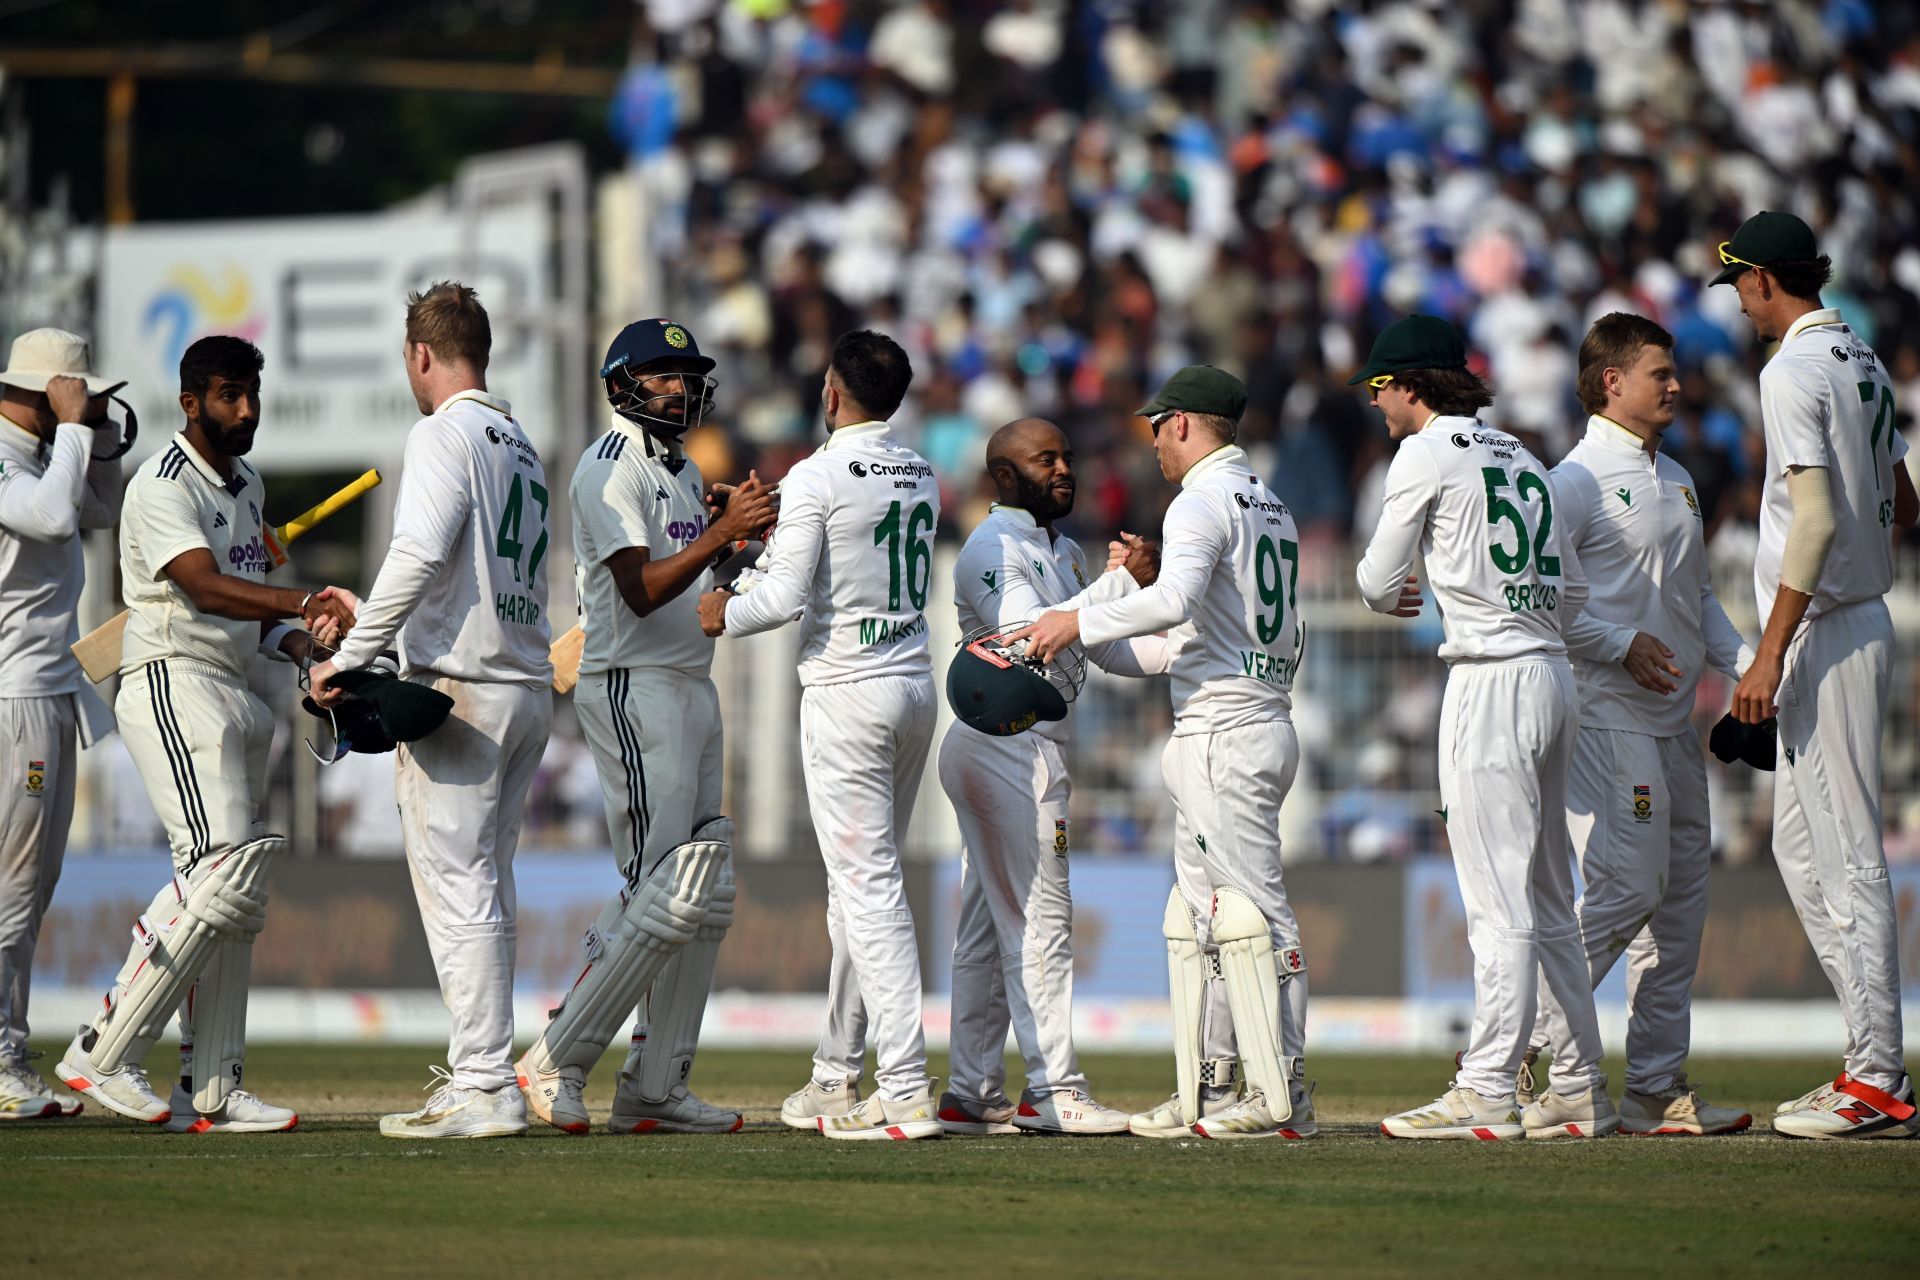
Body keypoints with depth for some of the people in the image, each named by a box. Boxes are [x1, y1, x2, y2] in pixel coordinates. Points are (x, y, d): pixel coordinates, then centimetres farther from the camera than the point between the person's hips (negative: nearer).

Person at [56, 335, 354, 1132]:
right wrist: (305, 603, -38)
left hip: (233, 696, 10)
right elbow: (204, 587, -25)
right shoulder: (164, 485, -11)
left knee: (228, 896, 7)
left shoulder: (246, 484, 19)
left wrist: (295, 640, 2)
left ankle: (211, 1093, 9)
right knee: (223, 873, -21)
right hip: (173, 685, -10)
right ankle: (104, 1053, -17)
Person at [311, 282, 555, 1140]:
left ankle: (484, 1089, -13)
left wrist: (351, 658, -17)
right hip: (530, 687, 9)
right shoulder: (522, 446, 20)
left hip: (459, 686, -9)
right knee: (484, 890, 15)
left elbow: (421, 555, -21)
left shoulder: (446, 433, -7)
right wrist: (363, 615, 30)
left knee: (455, 885, -9)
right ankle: (481, 1073, 17)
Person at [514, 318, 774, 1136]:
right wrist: (723, 532, -28)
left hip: (692, 686, 10)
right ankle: (555, 1063, -7)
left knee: (707, 897, 7)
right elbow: (643, 590, -20)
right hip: (633, 689, -10)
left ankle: (656, 1089, 10)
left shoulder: (683, 472, 19)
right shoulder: (610, 469, -11)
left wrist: (748, 536, 3)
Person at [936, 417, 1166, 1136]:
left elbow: (1111, 651, 16)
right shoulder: (990, 550, -11)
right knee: (1040, 921, -10)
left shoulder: (1065, 553, 20)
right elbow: (1029, 638, -25)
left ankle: (972, 1095, 12)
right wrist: (1121, 582, -27)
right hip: (1009, 746, -10)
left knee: (988, 930, 10)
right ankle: (1053, 1090, -10)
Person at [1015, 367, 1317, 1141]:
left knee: (1254, 910, -10)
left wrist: (1082, 623, -19)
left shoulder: (1202, 501, -10)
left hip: (1224, 726, -10)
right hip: (1267, 716, 10)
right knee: (1198, 912, 13)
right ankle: (1208, 1089, 13)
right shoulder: (1273, 509, 20)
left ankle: (1283, 1097, -11)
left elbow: (1175, 599, -28)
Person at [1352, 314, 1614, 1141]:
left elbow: (1379, 579, -1)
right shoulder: (1519, 457, 17)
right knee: (1548, 900, 12)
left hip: (1491, 683, -8)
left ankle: (1487, 1094, -11)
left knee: (1498, 900, -9)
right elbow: (1571, 590, 18)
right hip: (1552, 672, 8)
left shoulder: (1427, 454, -6)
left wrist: (1385, 596, 21)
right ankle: (1580, 1088, 14)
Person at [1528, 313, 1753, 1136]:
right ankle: (1519, 1046, -8)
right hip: (1607, 719, -9)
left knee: (1681, 897, 6)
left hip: (1674, 722, 9)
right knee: (1627, 887, -15)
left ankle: (1658, 1087, 9)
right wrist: (1621, 645, -19)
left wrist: (1744, 665, 10)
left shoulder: (1675, 480, 18)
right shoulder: (1576, 480, -9)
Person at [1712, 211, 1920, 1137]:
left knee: (1845, 851, -8)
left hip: (1823, 632, -10)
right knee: (1800, 844, 15)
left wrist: (1772, 654, -23)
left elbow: (1817, 516, -23)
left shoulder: (1794, 372, -15)